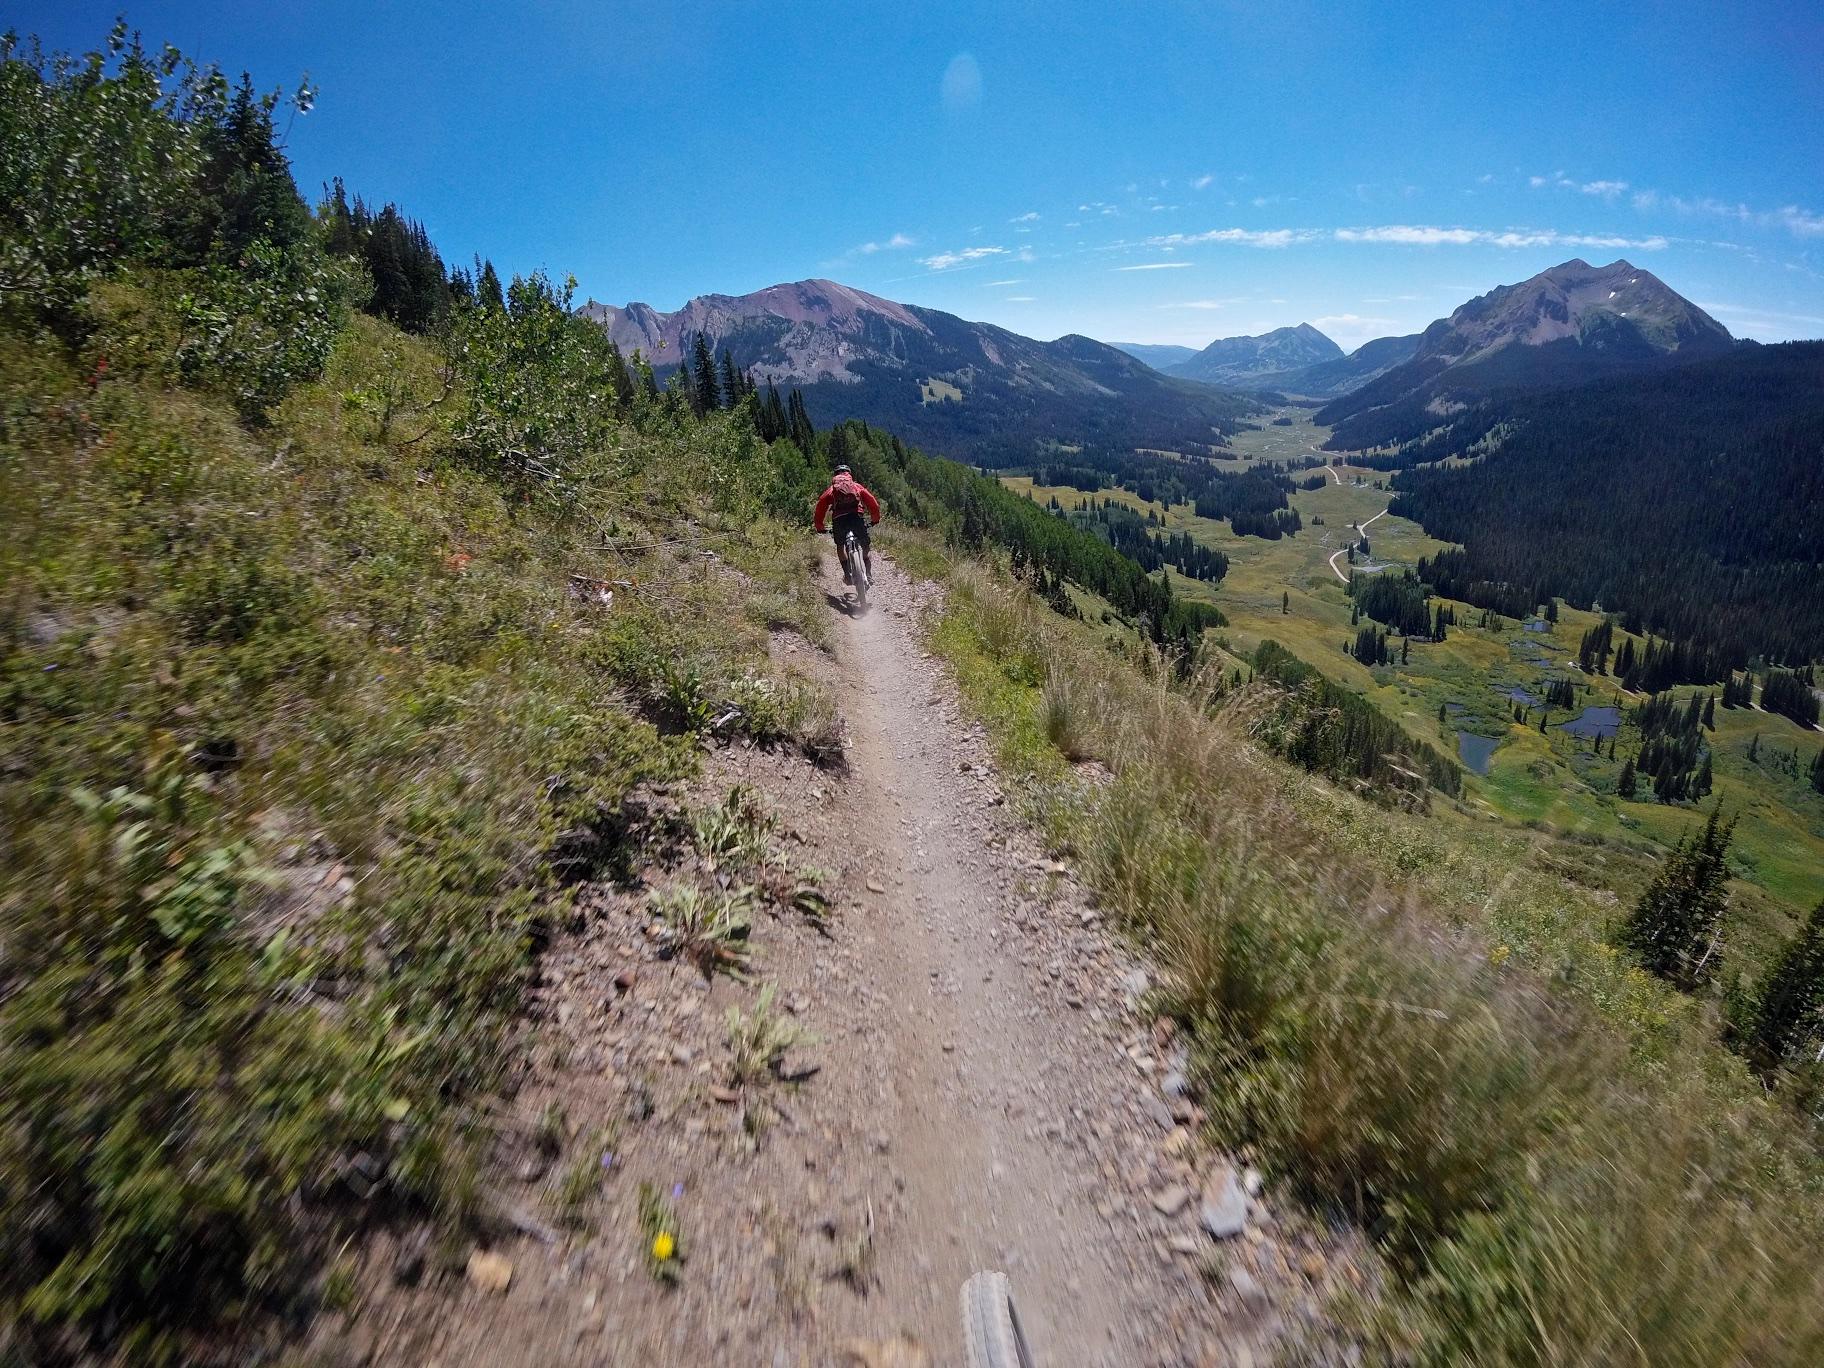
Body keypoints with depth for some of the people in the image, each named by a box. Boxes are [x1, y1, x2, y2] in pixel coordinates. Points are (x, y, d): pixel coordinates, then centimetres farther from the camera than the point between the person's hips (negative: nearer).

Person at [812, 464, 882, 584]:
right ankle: (869, 574, -2)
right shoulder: (857, 486, 23)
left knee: (840, 546, 22)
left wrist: (819, 527, 26)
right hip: (856, 517, 0)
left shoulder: (831, 489, 23)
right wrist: (875, 519, 27)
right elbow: (872, 502, 15)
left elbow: (820, 506, 17)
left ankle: (847, 574, 10)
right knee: (867, 546, 14)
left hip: (839, 520, 1)